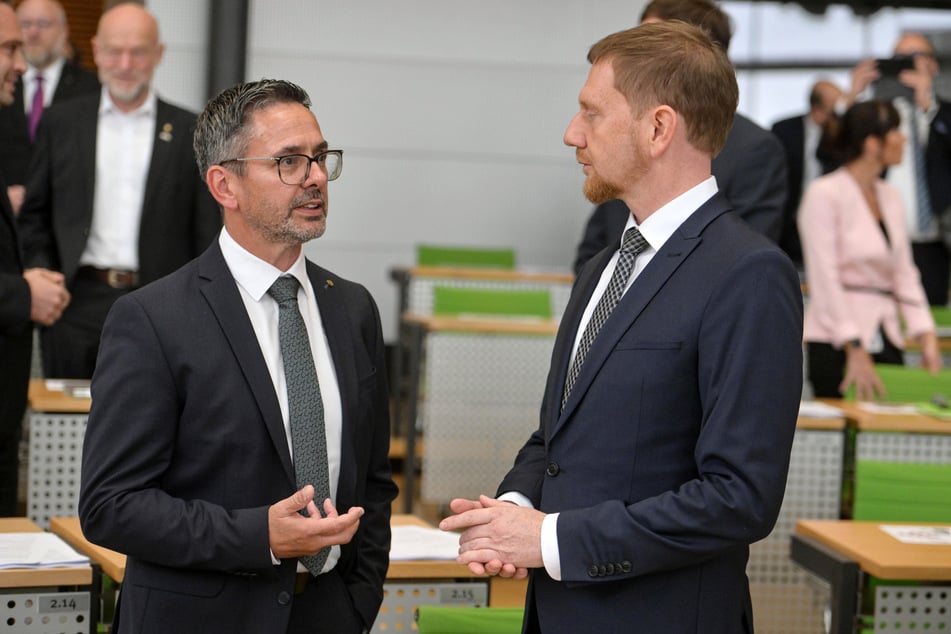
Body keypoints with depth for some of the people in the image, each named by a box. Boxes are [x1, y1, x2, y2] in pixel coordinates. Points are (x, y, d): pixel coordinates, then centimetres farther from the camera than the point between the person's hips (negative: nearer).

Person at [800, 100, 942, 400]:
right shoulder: (824, 194, -7)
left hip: (886, 340, 6)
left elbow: (904, 274, 13)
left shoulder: (891, 198, 13)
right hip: (836, 343, -6)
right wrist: (855, 349, -18)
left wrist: (926, 335, 0)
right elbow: (824, 279, -13)